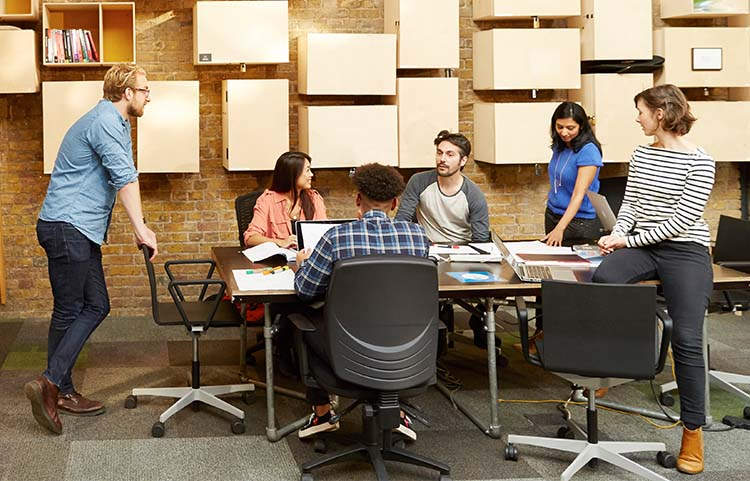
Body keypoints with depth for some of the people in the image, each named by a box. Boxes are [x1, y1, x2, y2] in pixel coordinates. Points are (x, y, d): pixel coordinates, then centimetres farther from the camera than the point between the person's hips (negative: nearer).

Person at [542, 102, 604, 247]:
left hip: (578, 222, -7)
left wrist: (560, 228, -33)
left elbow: (579, 195, -26)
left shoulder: (588, 151, -20)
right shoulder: (559, 146, 3)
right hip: (552, 215, 8)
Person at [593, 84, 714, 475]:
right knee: (601, 279, -28)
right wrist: (617, 235, -5)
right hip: (643, 247, 5)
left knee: (687, 338, -15)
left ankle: (693, 430, -2)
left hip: (685, 250, -5)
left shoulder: (699, 161, -10)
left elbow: (682, 219, -13)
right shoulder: (641, 154, 10)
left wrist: (628, 240, -11)